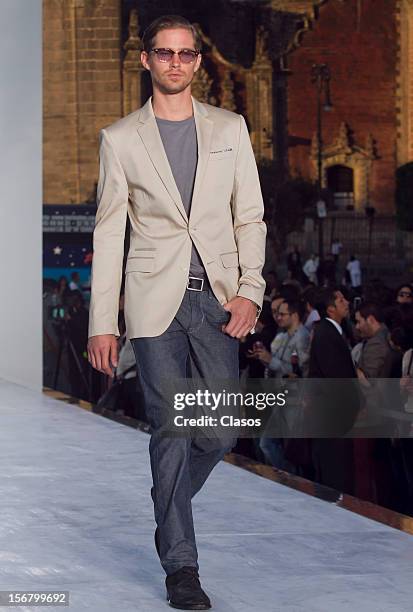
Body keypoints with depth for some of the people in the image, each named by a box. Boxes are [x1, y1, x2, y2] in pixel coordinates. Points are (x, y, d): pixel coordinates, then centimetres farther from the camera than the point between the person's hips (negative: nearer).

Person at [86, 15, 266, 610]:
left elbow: (250, 217, 10)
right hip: (156, 300, -2)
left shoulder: (230, 129, 11)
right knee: (171, 431, -4)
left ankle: (169, 508, 31)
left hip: (218, 298, 2)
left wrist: (250, 289, -5)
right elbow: (108, 233, 5)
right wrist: (102, 323, 1)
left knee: (221, 431, 1)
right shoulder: (120, 138, 6)